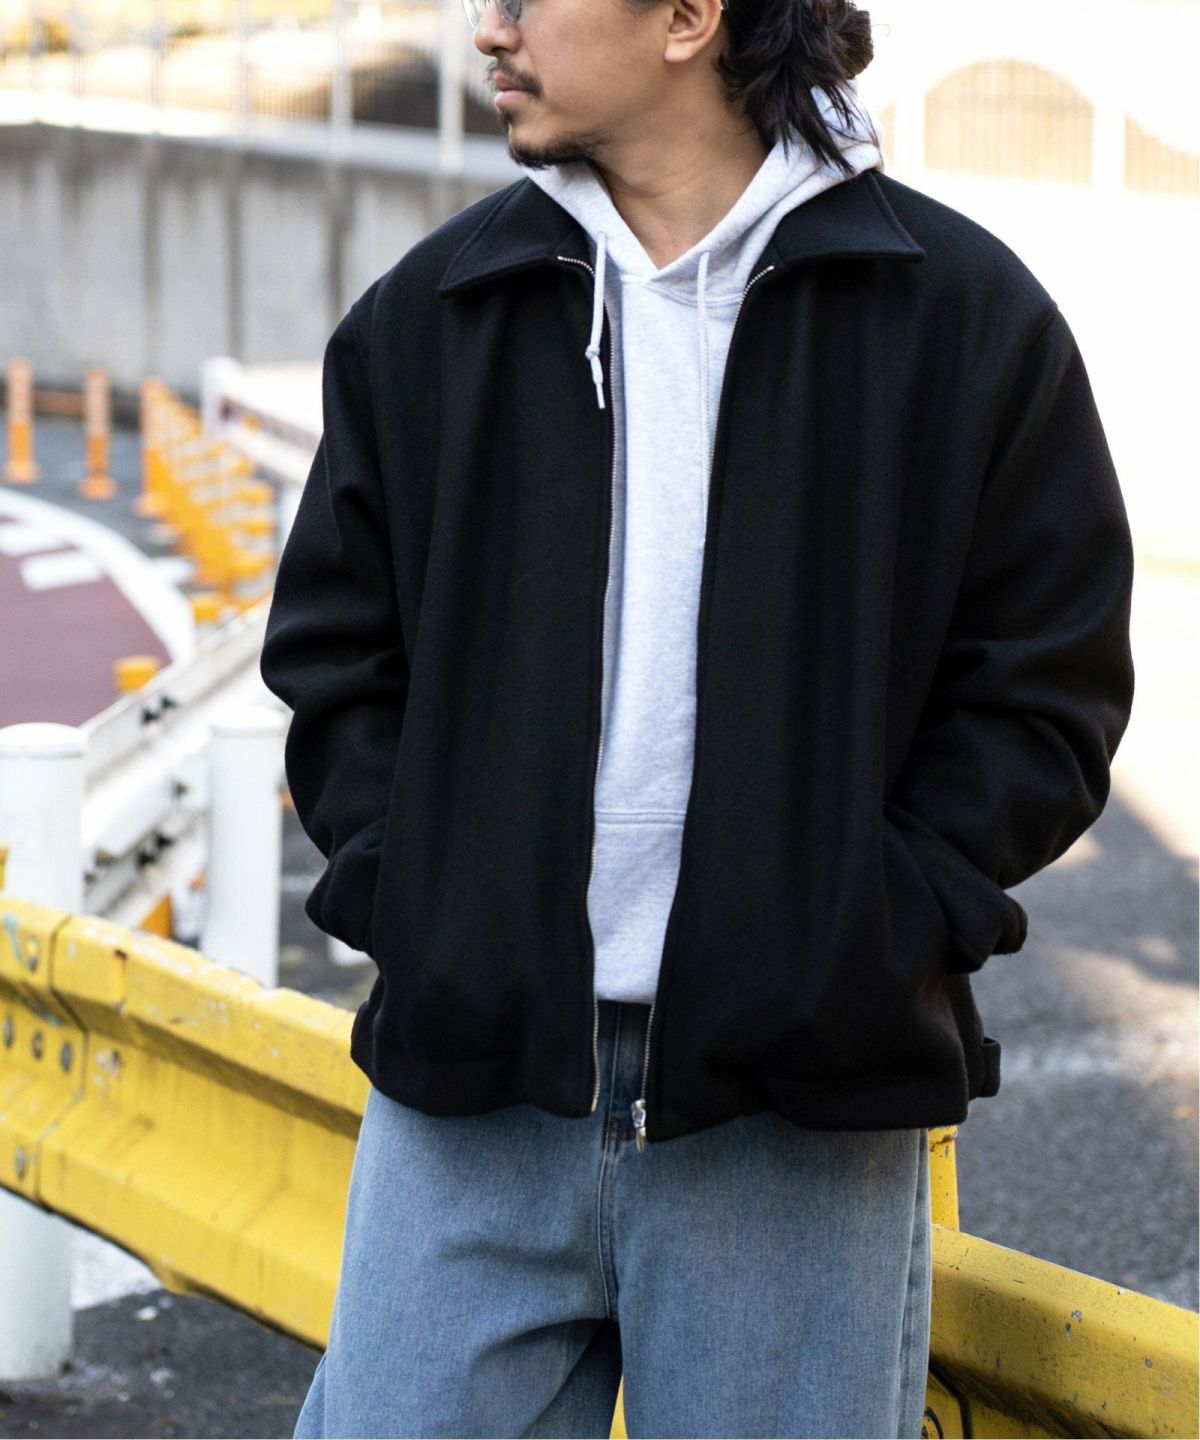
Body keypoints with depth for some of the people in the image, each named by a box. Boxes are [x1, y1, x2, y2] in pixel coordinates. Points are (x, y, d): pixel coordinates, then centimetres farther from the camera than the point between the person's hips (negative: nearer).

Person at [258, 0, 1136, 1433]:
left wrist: (876, 932, -9)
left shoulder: (960, 316, 0)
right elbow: (332, 647, 14)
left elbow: (1046, 687, 1)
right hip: (472, 1075, 2)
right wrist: (402, 891, 0)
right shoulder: (427, 315, 9)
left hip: (796, 1107, -2)